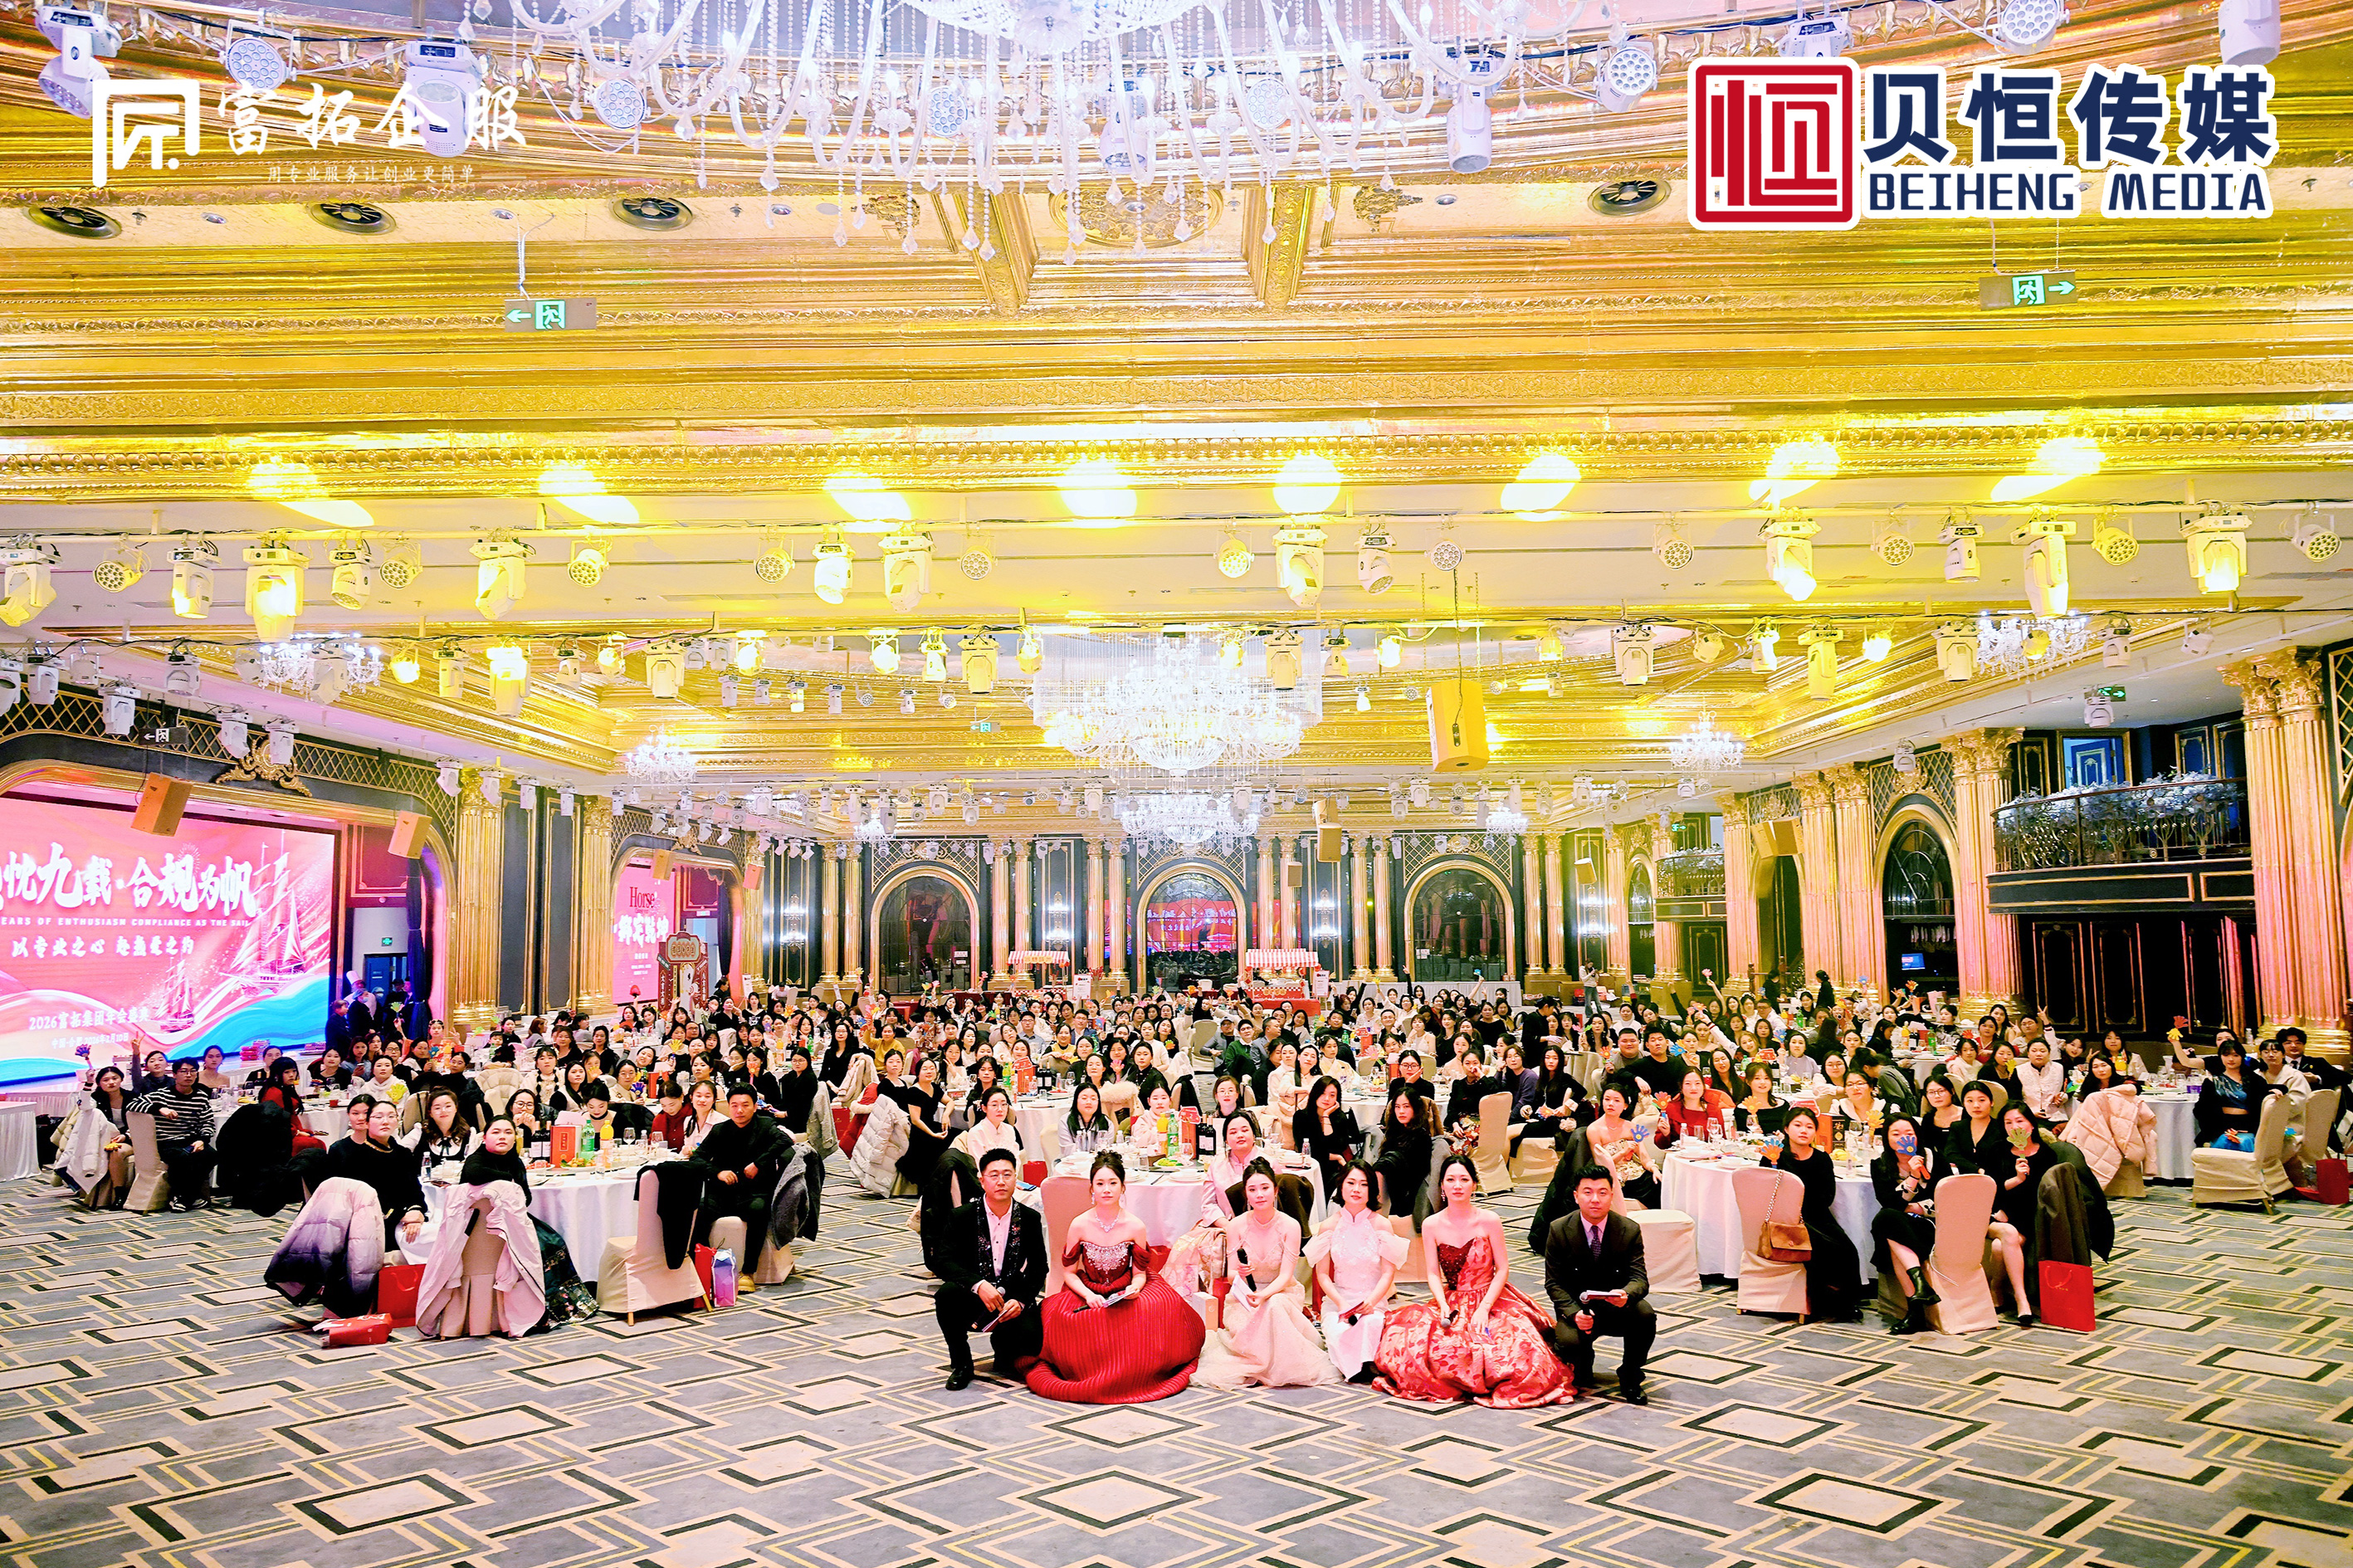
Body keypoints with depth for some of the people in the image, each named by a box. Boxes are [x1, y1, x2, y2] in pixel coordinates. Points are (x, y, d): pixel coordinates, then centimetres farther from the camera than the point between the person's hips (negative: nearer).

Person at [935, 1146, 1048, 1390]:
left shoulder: (1029, 1218, 0)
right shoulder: (963, 1217, -6)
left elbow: (1039, 1269, 2)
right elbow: (946, 1263, -15)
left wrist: (1021, 1300, -17)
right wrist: (979, 1285, -31)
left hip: (1013, 1299, 1)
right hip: (974, 1297, -1)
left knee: (1031, 1337, -26)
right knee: (946, 1294, -32)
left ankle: (1004, 1352, 15)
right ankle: (961, 1363, -8)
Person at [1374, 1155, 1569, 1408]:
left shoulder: (1489, 1221, -6)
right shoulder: (1431, 1225, -1)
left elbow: (1503, 1269, -5)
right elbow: (1434, 1273, 1)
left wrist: (1484, 1308, -16)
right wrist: (1444, 1306, -17)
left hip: (1491, 1300, -2)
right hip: (1451, 1302, 2)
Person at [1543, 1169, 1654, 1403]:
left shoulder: (1630, 1230, -7)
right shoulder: (1559, 1230, -9)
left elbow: (1640, 1278, -12)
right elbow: (1554, 1283, -6)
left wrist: (1626, 1294, -38)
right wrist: (1574, 1313, -25)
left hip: (1617, 1307, 1)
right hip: (1577, 1308, -1)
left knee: (1645, 1314, -31)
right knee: (1569, 1341, -32)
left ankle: (1630, 1377, -4)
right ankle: (1582, 1370, 10)